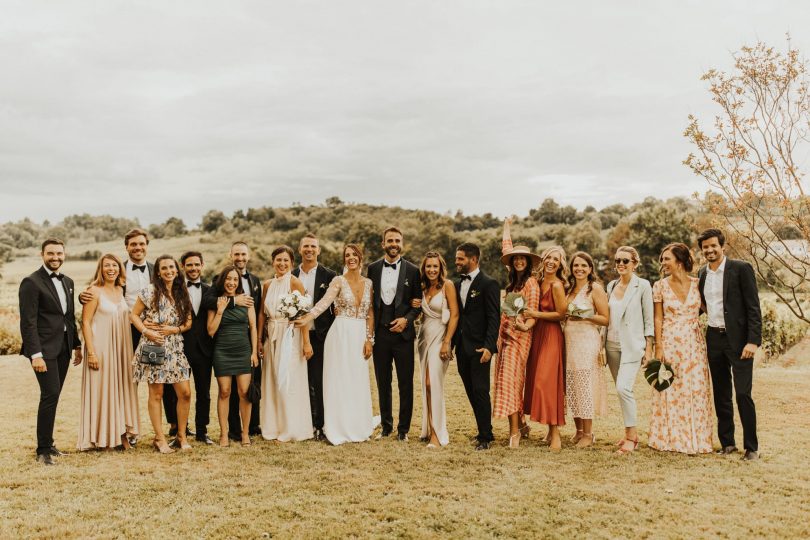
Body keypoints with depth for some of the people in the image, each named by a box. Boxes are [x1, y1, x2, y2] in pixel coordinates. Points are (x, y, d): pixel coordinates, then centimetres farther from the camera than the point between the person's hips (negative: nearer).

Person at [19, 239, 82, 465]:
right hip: (44, 348, -7)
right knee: (50, 395, -11)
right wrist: (35, 354, -18)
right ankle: (43, 450, -1)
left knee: (53, 397, 10)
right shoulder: (31, 282, -8)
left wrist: (77, 345, 17)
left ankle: (47, 443, 19)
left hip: (63, 349, 7)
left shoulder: (67, 282, 15)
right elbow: (28, 322, -13)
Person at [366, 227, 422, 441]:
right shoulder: (373, 268, 6)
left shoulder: (412, 270, 0)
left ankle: (403, 429, 15)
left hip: (402, 333, -2)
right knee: (383, 382, 10)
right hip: (380, 333, 2)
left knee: (405, 383, 3)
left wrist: (406, 319, -13)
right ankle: (386, 426, 22)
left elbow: (418, 303, 3)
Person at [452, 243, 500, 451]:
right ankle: (483, 430, 24)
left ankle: (485, 437, 4)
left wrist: (489, 347, -20)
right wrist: (451, 343, 11)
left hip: (479, 347, -7)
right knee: (471, 392, 12)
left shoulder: (489, 284, -8)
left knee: (480, 391, -5)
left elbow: (494, 318, -12)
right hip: (462, 347, 7)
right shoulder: (458, 284, 13)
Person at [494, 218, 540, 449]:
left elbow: (533, 311, -13)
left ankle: (515, 430, -10)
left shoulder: (531, 283, -9)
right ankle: (520, 423, 20)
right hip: (505, 334, 8)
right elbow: (506, 250, 26)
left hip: (519, 335, -8)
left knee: (511, 380, -12)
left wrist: (526, 325, -33)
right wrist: (507, 228, 34)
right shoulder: (513, 280, 12)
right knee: (505, 380, 8)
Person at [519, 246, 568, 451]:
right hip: (537, 335, 8)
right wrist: (524, 315, -1)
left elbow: (561, 314, -12)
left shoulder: (557, 285, -12)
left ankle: (555, 433, -2)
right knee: (536, 381, 8)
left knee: (547, 382, -9)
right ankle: (550, 430, 17)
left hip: (551, 336, -8)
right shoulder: (539, 282, 11)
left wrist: (535, 314, -11)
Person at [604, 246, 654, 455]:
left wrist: (649, 348, -7)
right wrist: (602, 345, 11)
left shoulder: (643, 285, -4)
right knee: (622, 390, 9)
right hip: (612, 344, 6)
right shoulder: (611, 285, 11)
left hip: (632, 345, -6)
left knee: (623, 387, -17)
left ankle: (631, 436, -7)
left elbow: (648, 319, -4)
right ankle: (632, 433, 20)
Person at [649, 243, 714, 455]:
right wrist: (658, 347, -6)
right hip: (670, 343, -1)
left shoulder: (697, 284, 2)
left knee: (696, 390, 3)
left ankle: (695, 439, 14)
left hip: (694, 344, 1)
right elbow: (658, 318, 0)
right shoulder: (660, 286, 0)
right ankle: (673, 439, 13)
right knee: (672, 391, 3)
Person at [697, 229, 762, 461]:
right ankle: (727, 443, 20)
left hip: (738, 339, -5)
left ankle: (751, 447, 4)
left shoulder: (741, 268, -6)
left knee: (743, 394, -7)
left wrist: (753, 341, -16)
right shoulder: (702, 274, 11)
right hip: (714, 339, 6)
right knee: (721, 395, 10)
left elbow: (753, 307, -10)